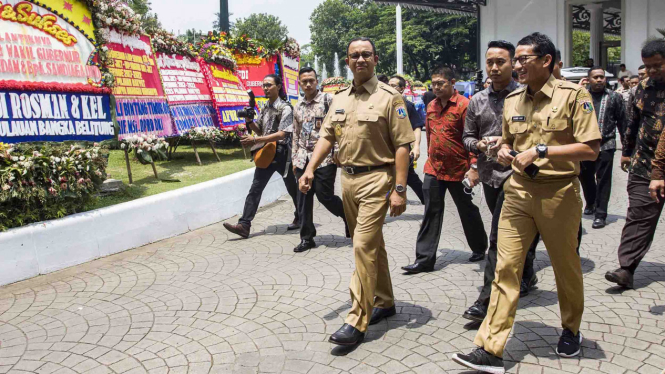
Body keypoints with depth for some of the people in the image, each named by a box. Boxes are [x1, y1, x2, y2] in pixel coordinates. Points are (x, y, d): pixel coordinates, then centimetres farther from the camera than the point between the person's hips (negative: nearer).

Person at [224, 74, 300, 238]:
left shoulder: (285, 108, -10)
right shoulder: (266, 108, 11)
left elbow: (281, 134, -20)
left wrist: (255, 140, -25)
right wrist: (250, 122, -3)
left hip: (282, 154, -6)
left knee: (292, 188, 11)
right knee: (255, 189, -4)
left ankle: (300, 219, 32)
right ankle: (244, 225, -9)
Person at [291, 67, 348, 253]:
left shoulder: (328, 99, -3)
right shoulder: (298, 106, 14)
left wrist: (338, 152, -14)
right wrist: (295, 159, 15)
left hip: (325, 157, -5)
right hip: (303, 158, 5)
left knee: (324, 195, -5)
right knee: (303, 199, 4)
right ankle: (306, 238, 14)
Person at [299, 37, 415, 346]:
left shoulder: (389, 97, -7)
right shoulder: (340, 99, 13)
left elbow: (402, 146, -11)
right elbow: (327, 136, 14)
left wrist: (399, 189, -17)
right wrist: (310, 169, 1)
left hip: (376, 179, -6)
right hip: (347, 178, 7)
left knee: (364, 245, -11)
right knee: (372, 244, 16)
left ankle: (357, 320, -4)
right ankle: (384, 302, 31)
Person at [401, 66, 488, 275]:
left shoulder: (463, 105, -12)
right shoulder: (431, 106, 8)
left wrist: (474, 167, -19)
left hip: (458, 170, -5)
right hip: (433, 169, 5)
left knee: (467, 211, 13)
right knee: (431, 214, 2)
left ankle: (479, 248, 35)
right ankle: (424, 259, 5)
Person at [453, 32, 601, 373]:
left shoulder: (573, 95, -8)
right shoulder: (512, 100, 9)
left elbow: (590, 149, -13)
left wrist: (541, 150, -20)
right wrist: (505, 152, -1)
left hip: (559, 192, -4)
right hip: (518, 191, 4)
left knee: (566, 266, 13)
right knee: (505, 267, -2)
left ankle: (571, 329, 39)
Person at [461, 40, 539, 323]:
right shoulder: (477, 101, 10)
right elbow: (467, 136, 14)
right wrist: (478, 145, -7)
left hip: (514, 173, -6)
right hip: (489, 175, 6)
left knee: (499, 237, -9)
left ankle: (486, 300, -5)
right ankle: (527, 275, 42)